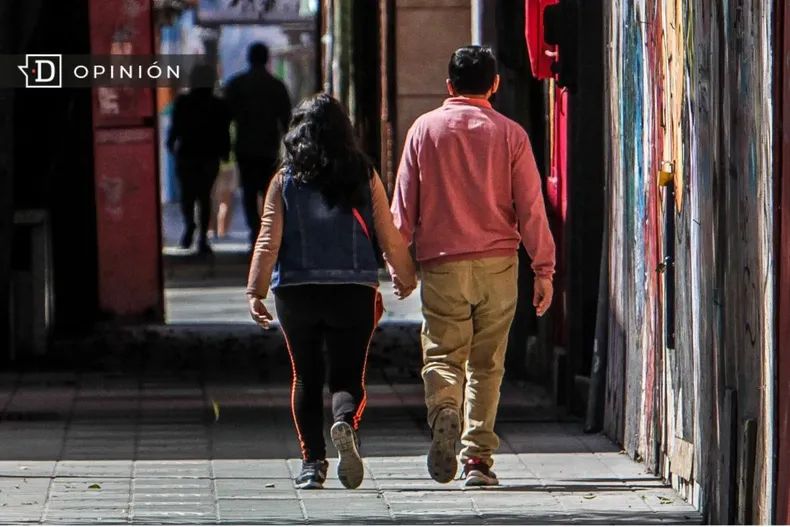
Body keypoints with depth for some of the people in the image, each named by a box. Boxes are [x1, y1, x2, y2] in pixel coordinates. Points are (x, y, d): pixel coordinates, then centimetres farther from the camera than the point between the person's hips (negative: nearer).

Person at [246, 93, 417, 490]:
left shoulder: (286, 179, -1)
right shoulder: (364, 177, -1)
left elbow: (269, 241, -6)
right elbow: (389, 238, 2)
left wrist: (255, 292, -3)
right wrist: (405, 278, 17)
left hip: (296, 290, 0)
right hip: (353, 290, 0)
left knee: (306, 378, 12)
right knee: (348, 375, 5)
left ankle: (312, 462, 7)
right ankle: (346, 423, -27)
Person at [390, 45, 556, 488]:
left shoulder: (425, 129, 4)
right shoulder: (510, 134, 2)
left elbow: (403, 204, 5)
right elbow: (531, 207, 1)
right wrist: (544, 269, 4)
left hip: (441, 264, 0)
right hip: (497, 264, 0)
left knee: (442, 354, 4)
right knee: (486, 364, 8)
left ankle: (444, 410, -28)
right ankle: (478, 458, 5)